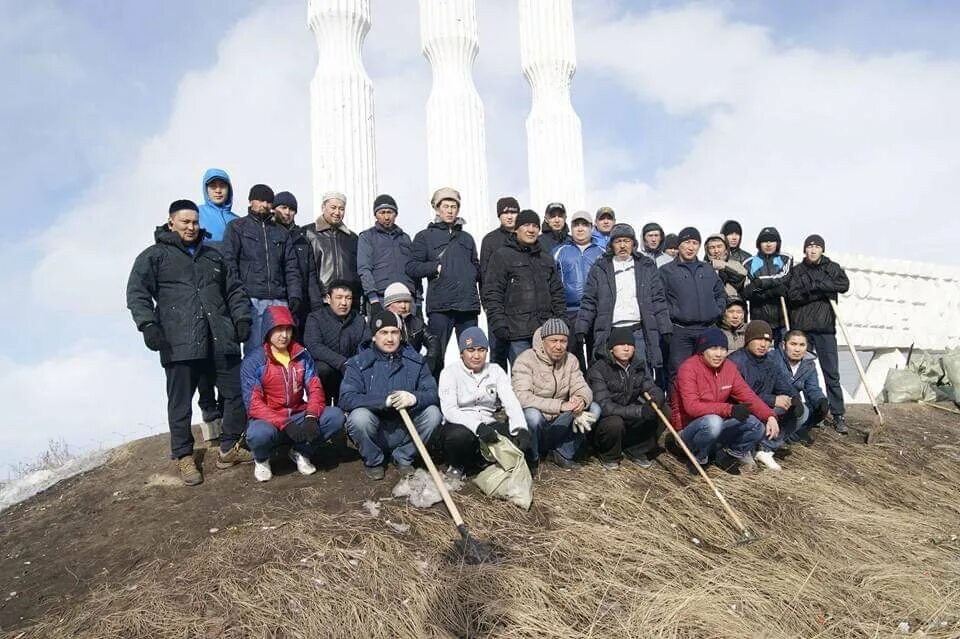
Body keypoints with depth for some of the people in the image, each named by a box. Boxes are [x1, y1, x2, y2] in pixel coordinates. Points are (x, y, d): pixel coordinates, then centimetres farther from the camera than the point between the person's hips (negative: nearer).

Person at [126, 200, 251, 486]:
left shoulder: (213, 255, 21)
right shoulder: (154, 256, 6)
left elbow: (234, 289, 23)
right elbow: (137, 292, -3)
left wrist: (242, 318, 10)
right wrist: (148, 324, -15)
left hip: (221, 340, 4)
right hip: (179, 343, -4)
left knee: (236, 392, 5)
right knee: (180, 402, 2)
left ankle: (229, 449, 21)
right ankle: (184, 457, 17)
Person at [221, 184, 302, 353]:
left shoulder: (281, 232, 21)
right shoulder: (236, 227, 10)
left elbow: (291, 268, 17)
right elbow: (229, 264, 0)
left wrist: (295, 295, 2)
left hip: (279, 301, 3)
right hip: (252, 300, -3)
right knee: (254, 351, -6)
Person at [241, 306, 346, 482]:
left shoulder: (302, 356, 2)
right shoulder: (253, 362, -11)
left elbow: (315, 389, -4)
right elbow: (253, 405, -18)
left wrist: (311, 417, -25)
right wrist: (285, 425, -29)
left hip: (298, 418, 4)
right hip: (269, 420, -4)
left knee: (335, 416, -20)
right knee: (259, 433, -39)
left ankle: (301, 452, 6)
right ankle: (261, 459, 1)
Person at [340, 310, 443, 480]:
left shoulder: (415, 361, 2)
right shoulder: (359, 363, -7)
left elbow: (433, 394, -7)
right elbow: (346, 399, -20)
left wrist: (414, 398, -30)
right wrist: (384, 401, -30)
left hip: (404, 433, 2)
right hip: (374, 435, -2)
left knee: (432, 413, -20)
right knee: (359, 416, -32)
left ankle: (403, 458, 3)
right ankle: (372, 461, -2)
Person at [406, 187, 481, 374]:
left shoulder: (466, 238, 23)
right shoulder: (425, 237, 10)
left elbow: (477, 267, 29)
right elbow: (411, 268, 1)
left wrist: (473, 273, 8)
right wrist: (436, 267, -8)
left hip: (468, 304, 4)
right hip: (440, 305, -4)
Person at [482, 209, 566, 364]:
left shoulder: (547, 260, 21)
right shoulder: (502, 256, 2)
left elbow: (557, 293, 22)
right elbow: (492, 294, -4)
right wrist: (499, 325, -13)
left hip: (545, 331, 5)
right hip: (517, 334, -5)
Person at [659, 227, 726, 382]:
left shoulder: (708, 270, 18)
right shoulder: (667, 270, 3)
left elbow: (721, 294, 24)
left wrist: (717, 311, 10)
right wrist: (671, 314, -11)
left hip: (707, 330, 4)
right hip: (680, 332, -4)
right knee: (679, 374, -7)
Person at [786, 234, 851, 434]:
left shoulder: (832, 268, 9)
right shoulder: (797, 270, 7)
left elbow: (844, 284, -10)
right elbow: (793, 294, -7)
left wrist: (815, 285, -12)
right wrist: (823, 291, -13)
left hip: (825, 328, 0)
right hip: (801, 328, 0)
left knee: (832, 374, -1)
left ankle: (838, 415, 3)